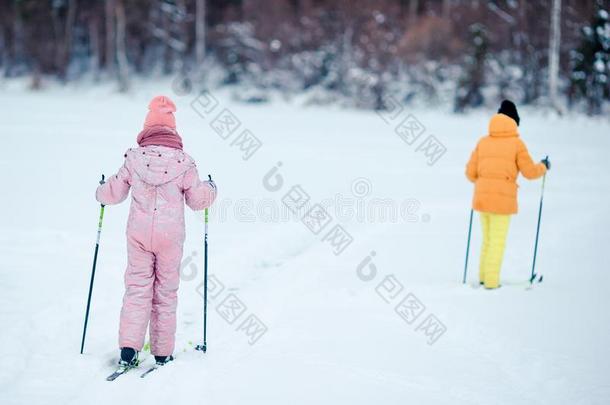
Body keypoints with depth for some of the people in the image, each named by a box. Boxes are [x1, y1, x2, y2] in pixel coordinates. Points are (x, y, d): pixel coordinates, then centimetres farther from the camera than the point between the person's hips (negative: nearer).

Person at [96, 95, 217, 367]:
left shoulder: (134, 159, -4)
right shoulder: (184, 163, -7)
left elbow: (113, 193, 5)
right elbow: (198, 200, 1)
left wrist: (101, 193, 29)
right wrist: (210, 189, 23)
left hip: (138, 233, 1)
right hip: (170, 236, -1)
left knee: (137, 287, 7)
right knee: (166, 291, 10)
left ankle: (128, 348, -6)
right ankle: (163, 352, 16)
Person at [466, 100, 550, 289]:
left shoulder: (483, 142, 7)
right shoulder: (516, 143, -3)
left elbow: (471, 173, 8)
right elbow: (530, 172, -1)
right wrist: (544, 166, 19)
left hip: (482, 197, 4)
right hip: (503, 199, -4)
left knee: (487, 239, 18)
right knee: (498, 241, 4)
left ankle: (483, 276, 23)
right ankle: (491, 281, 6)